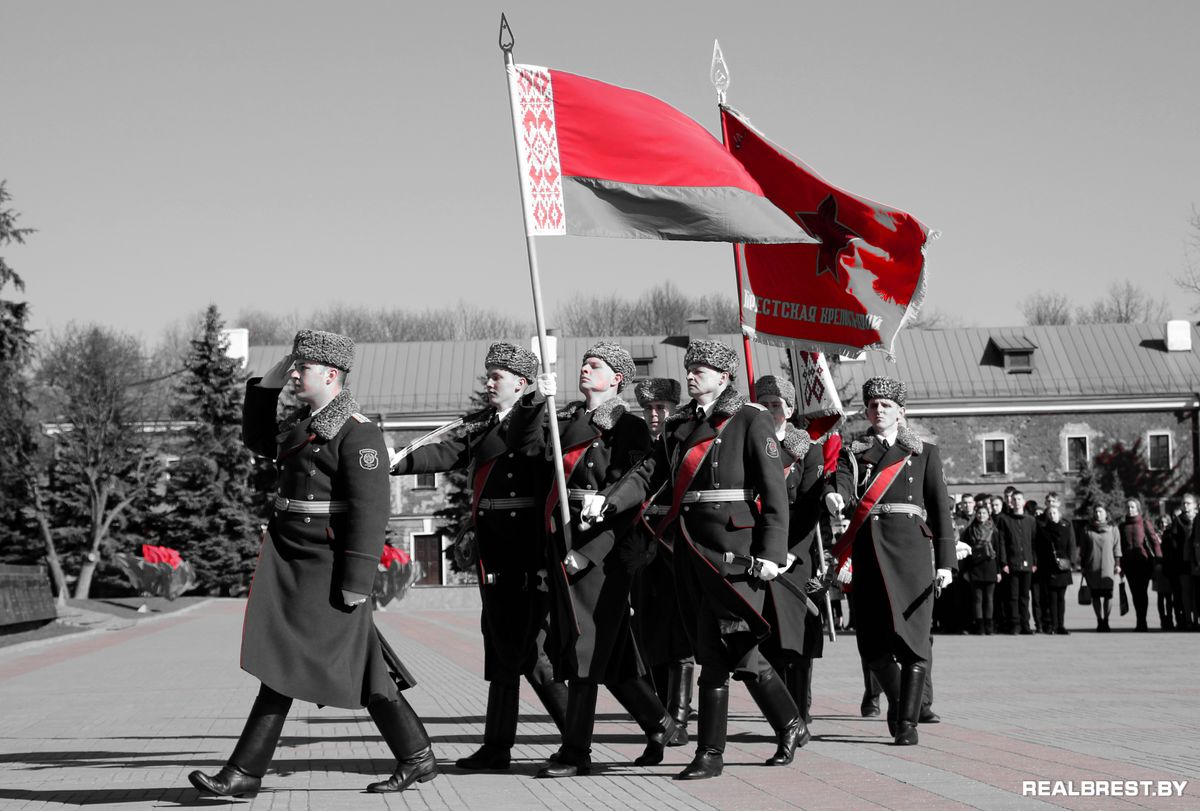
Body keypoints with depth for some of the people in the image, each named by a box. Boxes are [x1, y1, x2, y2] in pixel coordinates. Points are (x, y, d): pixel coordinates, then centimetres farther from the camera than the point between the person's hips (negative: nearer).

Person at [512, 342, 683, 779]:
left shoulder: (630, 427, -4)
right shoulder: (567, 418, 16)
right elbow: (524, 445, 3)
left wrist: (585, 551, -17)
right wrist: (536, 400, -13)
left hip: (604, 548, -6)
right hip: (563, 543, 6)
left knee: (586, 647, -5)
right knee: (610, 650, 12)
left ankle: (575, 753, 2)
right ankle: (660, 725, 26)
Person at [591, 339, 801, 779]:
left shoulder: (751, 421, -2)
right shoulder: (680, 426, 18)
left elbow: (774, 492, -7)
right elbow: (649, 474, 8)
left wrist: (771, 553, -15)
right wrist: (607, 498, -10)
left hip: (732, 547, -7)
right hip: (690, 547, 7)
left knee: (718, 648, -8)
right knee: (734, 648, 9)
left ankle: (710, 752, -1)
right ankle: (789, 723, 21)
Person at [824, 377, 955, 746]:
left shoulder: (924, 452, 13)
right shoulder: (853, 453, 17)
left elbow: (940, 508, 8)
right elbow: (844, 483, -4)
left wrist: (945, 562, -2)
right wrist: (834, 496, -29)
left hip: (910, 547, -2)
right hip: (868, 547, 2)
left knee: (912, 634, -8)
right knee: (872, 640, 0)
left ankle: (908, 720, -5)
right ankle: (896, 698, 25)